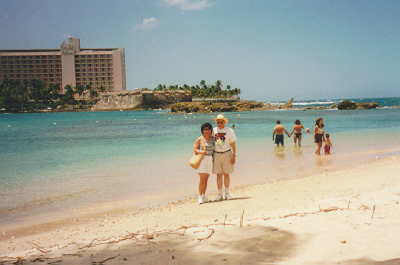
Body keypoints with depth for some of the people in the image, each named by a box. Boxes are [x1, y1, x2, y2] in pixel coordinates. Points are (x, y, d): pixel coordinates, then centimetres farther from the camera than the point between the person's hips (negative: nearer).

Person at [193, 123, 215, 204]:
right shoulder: (200, 139, -5)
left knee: (206, 179, 8)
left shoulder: (213, 138, 9)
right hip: (202, 159, -5)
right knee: (202, 179, -10)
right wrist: (201, 152, -22)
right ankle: (200, 197, -6)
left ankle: (204, 196, 17)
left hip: (210, 160, 5)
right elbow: (194, 149, -7)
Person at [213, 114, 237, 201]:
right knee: (219, 174, 4)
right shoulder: (213, 131, 4)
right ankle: (220, 194, 11)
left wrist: (234, 156, -6)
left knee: (226, 174, 4)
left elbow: (233, 144, -1)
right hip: (216, 154, 2)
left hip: (227, 154, -2)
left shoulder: (229, 131, -3)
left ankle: (226, 193, 15)